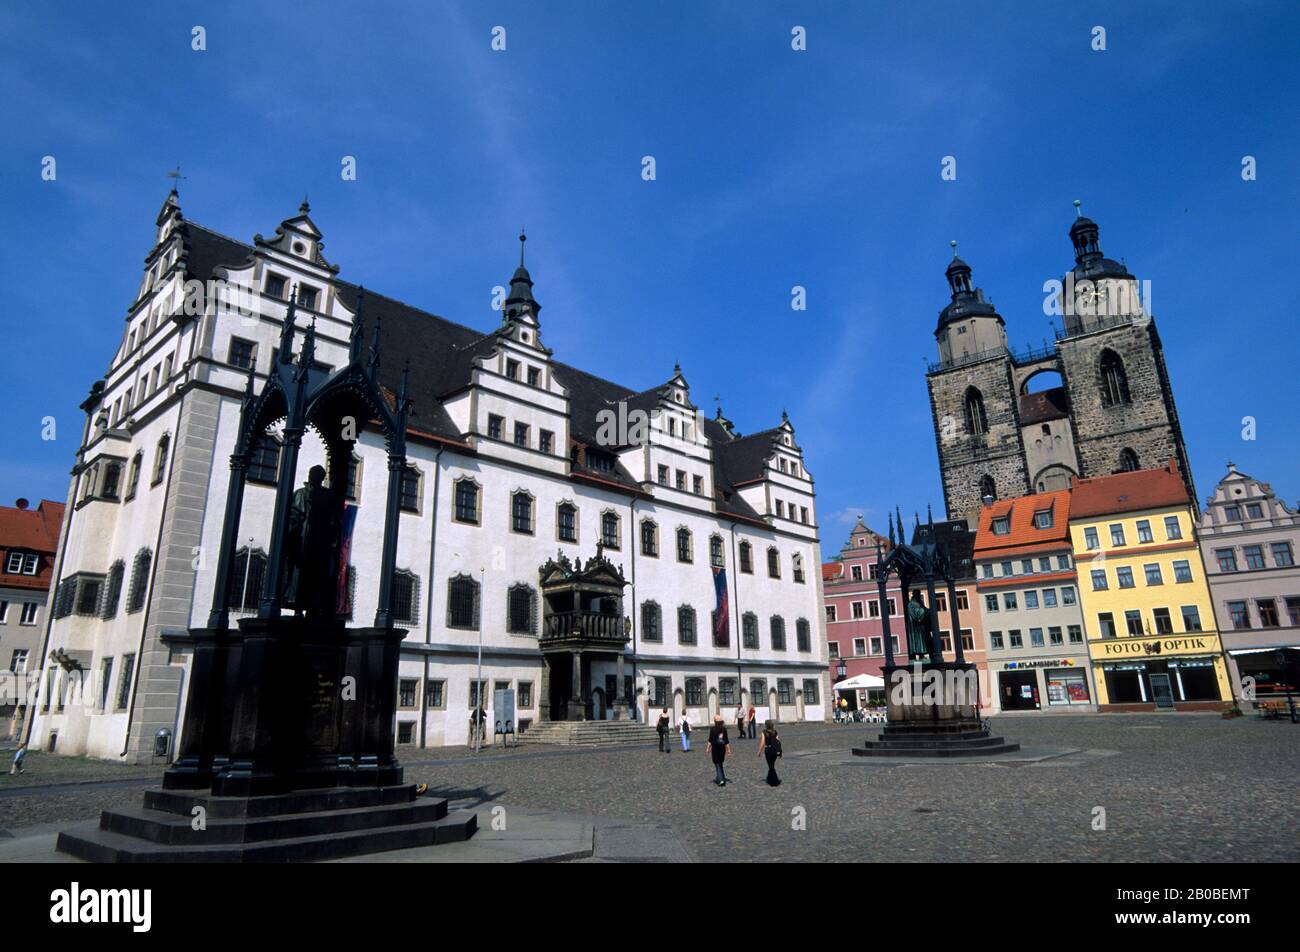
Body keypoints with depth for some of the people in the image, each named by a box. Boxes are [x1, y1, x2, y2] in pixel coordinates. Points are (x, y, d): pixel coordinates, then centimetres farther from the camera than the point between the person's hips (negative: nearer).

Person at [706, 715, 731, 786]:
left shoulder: (713, 729, -14)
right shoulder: (724, 729, -3)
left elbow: (710, 740, -10)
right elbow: (726, 741, 0)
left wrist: (708, 748, 1)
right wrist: (728, 750, 6)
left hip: (715, 749, -4)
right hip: (722, 748, 4)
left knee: (717, 764, 3)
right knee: (720, 763, 18)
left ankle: (720, 780, -8)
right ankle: (717, 778, 28)